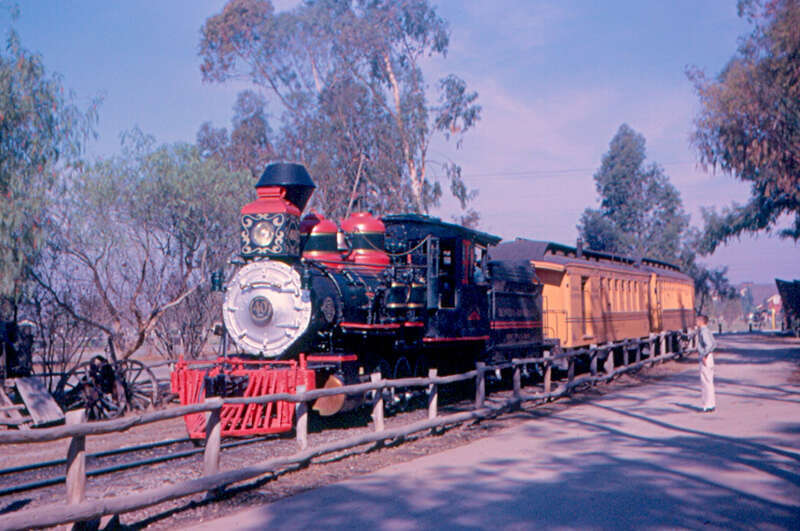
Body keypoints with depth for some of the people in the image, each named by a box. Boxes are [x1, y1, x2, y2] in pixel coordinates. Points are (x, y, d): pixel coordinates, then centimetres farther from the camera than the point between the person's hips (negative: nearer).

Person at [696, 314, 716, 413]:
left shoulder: (704, 332, -16)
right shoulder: (706, 331, 14)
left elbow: (709, 344, -28)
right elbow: (714, 344, 21)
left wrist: (704, 355, -21)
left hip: (705, 359, -10)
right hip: (708, 357, 10)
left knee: (706, 382, -5)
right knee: (708, 381, 15)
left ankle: (708, 405, -2)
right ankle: (712, 404, 20)